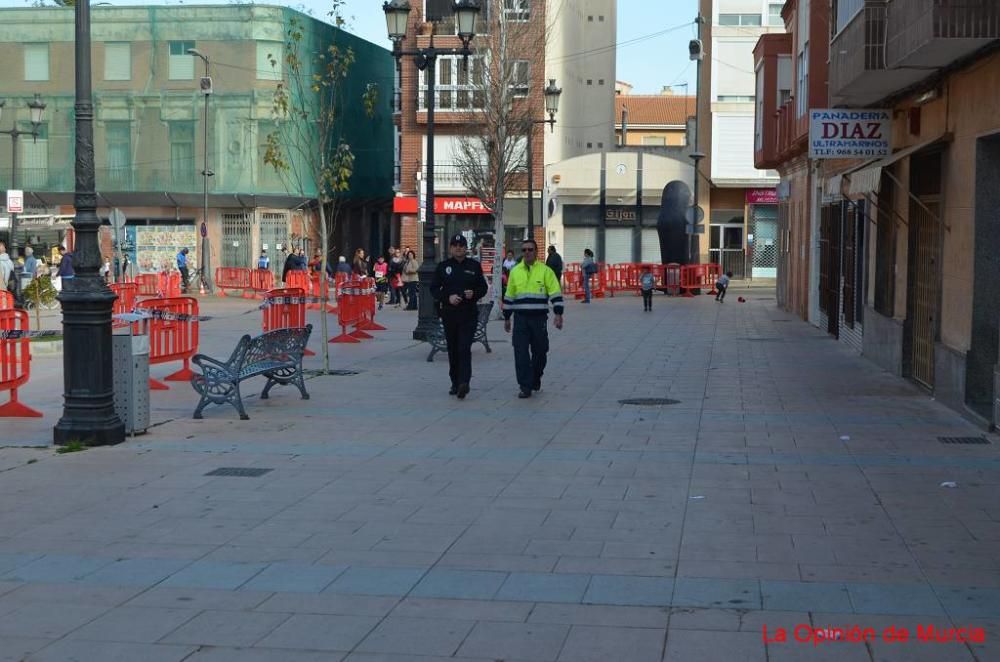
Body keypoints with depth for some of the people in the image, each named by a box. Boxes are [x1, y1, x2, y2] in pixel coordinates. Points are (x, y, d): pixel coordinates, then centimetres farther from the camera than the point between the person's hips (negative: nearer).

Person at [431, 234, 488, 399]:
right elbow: (434, 289, 5)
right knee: (452, 350, 8)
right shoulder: (443, 267, 7)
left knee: (464, 349, -14)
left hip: (469, 313, -2)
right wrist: (448, 298, -12)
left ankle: (464, 383, -21)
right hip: (449, 313, 2)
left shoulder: (474, 266, 6)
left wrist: (474, 293, -11)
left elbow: (483, 288, 10)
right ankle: (455, 383, 18)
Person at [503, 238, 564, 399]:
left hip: (539, 319, -2)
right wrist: (506, 318, 17)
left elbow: (555, 293, -4)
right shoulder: (515, 272, 9)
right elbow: (509, 296, 16)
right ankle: (525, 387, -4)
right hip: (520, 319, 2)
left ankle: (535, 379, 31)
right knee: (521, 353, -7)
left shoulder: (545, 271, -1)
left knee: (540, 352, 8)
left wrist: (558, 314, -13)